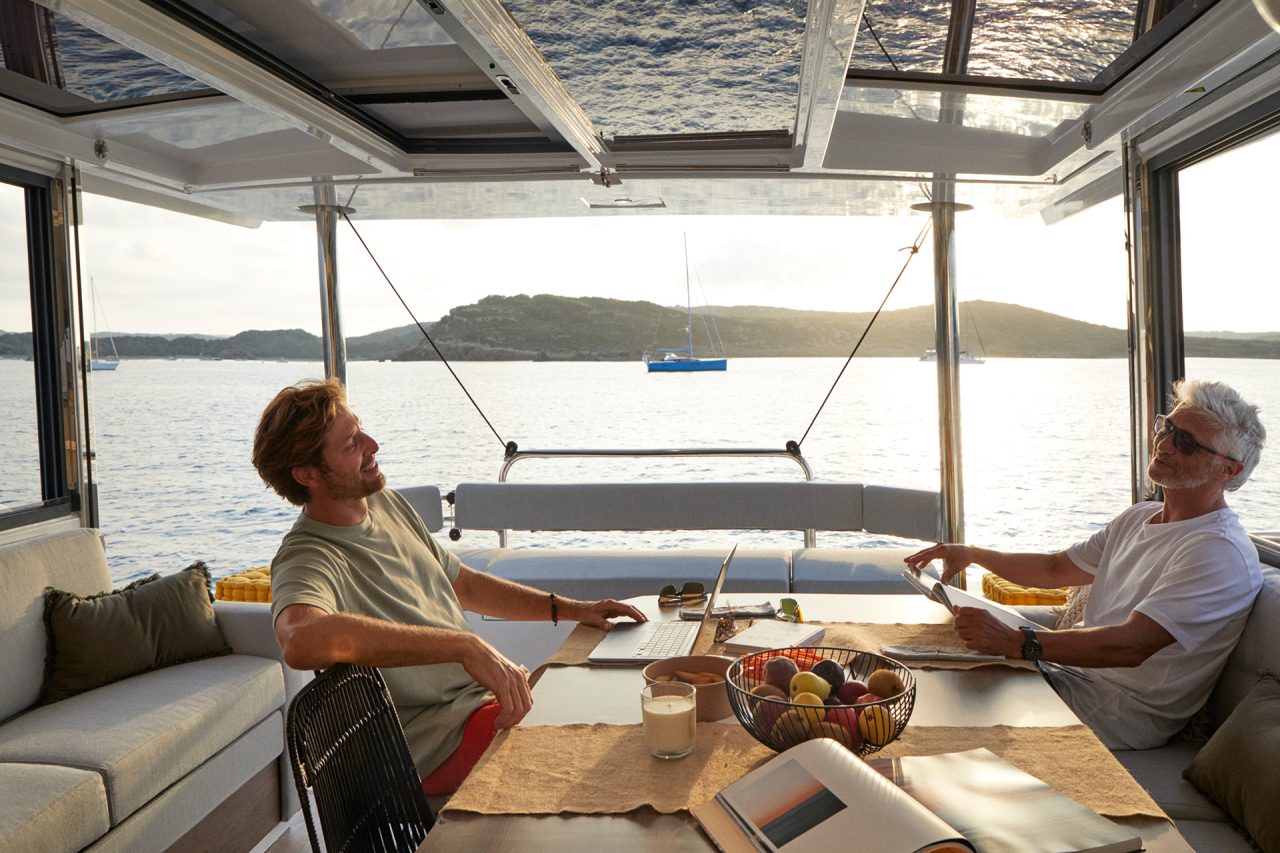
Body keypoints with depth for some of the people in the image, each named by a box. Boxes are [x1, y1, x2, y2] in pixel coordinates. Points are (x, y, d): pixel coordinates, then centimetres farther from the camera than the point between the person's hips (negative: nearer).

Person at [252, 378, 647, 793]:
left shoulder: (387, 503, 9)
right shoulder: (306, 559, -19)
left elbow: (463, 583, 21)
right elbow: (303, 640, -44)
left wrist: (569, 608, 11)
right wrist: (466, 646, -45)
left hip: (485, 694, 9)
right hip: (445, 742, -8)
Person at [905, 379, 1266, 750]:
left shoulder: (1221, 555, -20)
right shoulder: (1139, 517, 11)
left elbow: (1130, 646, -30)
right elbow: (1056, 568, 21)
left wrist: (1014, 641, -39)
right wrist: (971, 554, 9)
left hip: (1126, 711, -9)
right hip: (1074, 669, 9)